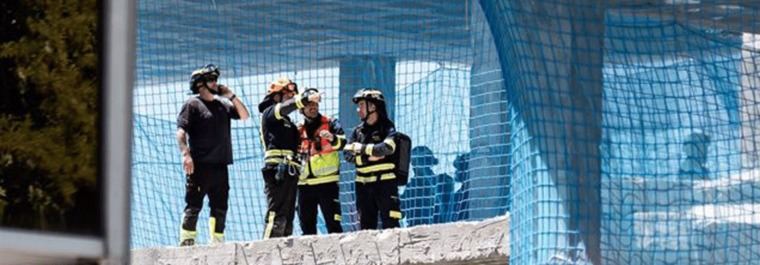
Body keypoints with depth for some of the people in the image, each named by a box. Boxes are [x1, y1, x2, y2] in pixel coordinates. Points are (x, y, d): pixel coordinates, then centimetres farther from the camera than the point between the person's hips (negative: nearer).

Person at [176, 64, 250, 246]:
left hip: (220, 165, 7)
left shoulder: (222, 105, 19)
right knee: (193, 205, -9)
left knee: (220, 207, 8)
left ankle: (217, 242, 13)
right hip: (200, 164, -7)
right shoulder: (192, 104, -1)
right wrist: (185, 154, -23)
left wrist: (231, 96, 10)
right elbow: (181, 131, -9)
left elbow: (244, 115, 20)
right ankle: (187, 240, -10)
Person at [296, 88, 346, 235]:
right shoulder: (299, 130, 14)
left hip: (327, 182, -5)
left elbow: (342, 141, -17)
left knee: (333, 222, -10)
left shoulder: (330, 123, 1)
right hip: (304, 183, 5)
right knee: (307, 223, 8)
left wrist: (332, 138, -38)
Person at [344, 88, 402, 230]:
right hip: (363, 185, 5)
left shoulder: (387, 127, -2)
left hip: (385, 182, -5)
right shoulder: (358, 131, 13)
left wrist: (362, 148, -11)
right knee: (365, 227, 8)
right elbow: (348, 154, 2)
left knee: (390, 224, -10)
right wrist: (369, 157, -13)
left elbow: (387, 148, -20)